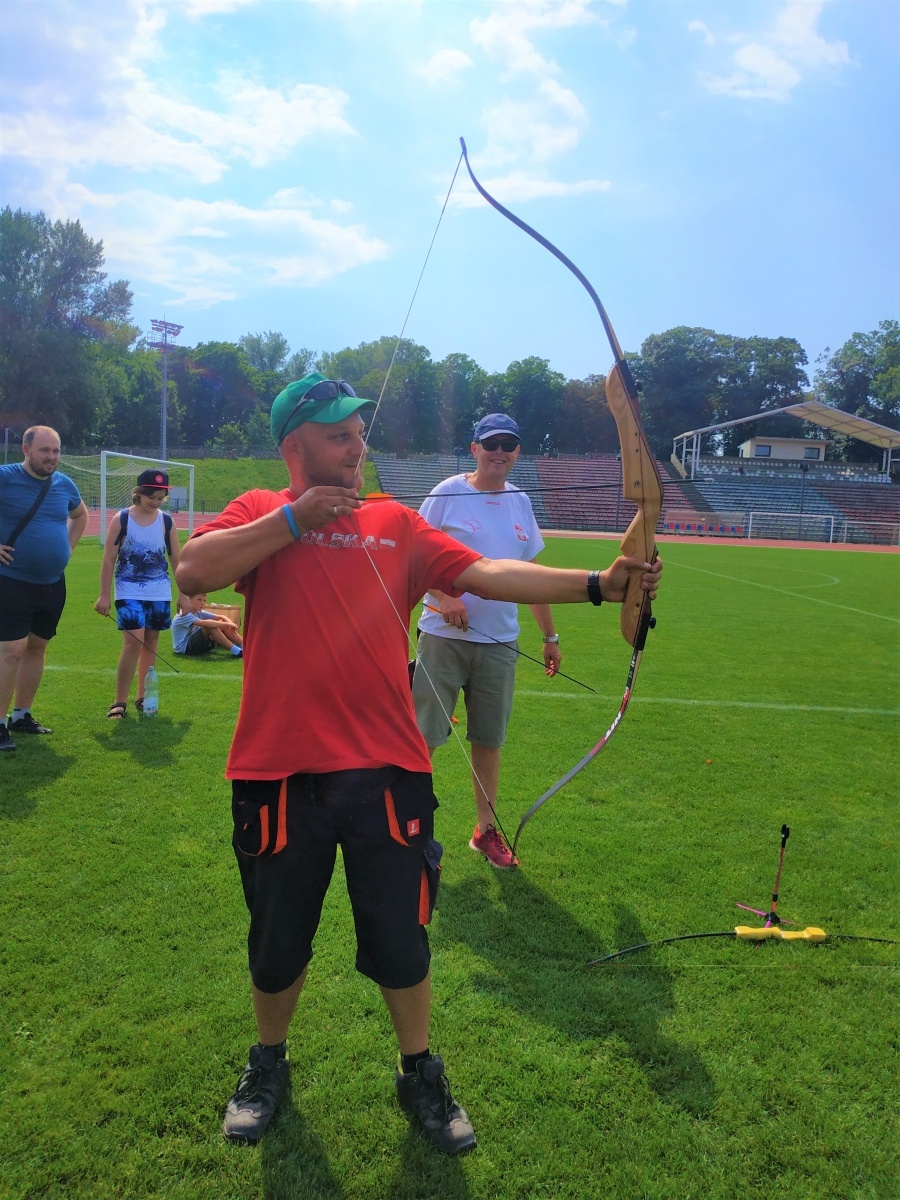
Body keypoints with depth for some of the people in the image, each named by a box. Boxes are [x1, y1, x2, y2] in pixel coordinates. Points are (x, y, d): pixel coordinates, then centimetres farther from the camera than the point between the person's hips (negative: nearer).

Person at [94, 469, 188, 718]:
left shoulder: (166, 521, 4)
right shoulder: (122, 519, -5)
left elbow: (176, 559, 11)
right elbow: (108, 559, -3)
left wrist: (183, 593, 10)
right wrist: (104, 595, -5)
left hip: (159, 593, 4)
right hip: (129, 592, -3)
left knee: (151, 642, 8)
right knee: (133, 642, -13)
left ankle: (142, 698, 20)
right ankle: (119, 702, -2)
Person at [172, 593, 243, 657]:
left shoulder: (199, 613, 8)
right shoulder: (184, 616, -18)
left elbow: (221, 617, 1)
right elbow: (203, 623, -34)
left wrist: (231, 624, -20)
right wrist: (226, 624, -35)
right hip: (185, 647, -8)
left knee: (221, 622, -7)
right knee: (210, 626, -28)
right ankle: (235, 650, -30)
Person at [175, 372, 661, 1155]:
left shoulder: (396, 524, 8)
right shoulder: (260, 515, 4)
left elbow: (487, 575, -1)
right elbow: (193, 572, -14)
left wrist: (595, 584, -10)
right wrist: (295, 517, -12)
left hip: (386, 770, 1)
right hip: (280, 773, -1)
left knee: (401, 940, 12)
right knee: (278, 943, 16)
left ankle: (421, 1074, 37)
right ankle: (268, 1062, 44)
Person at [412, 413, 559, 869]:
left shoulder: (521, 502, 11)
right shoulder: (449, 493, -4)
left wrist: (550, 635, 18)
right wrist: (443, 595, -21)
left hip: (500, 642, 4)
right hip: (444, 637, -4)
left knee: (489, 740, 11)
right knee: (424, 738, -2)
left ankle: (486, 829, 25)